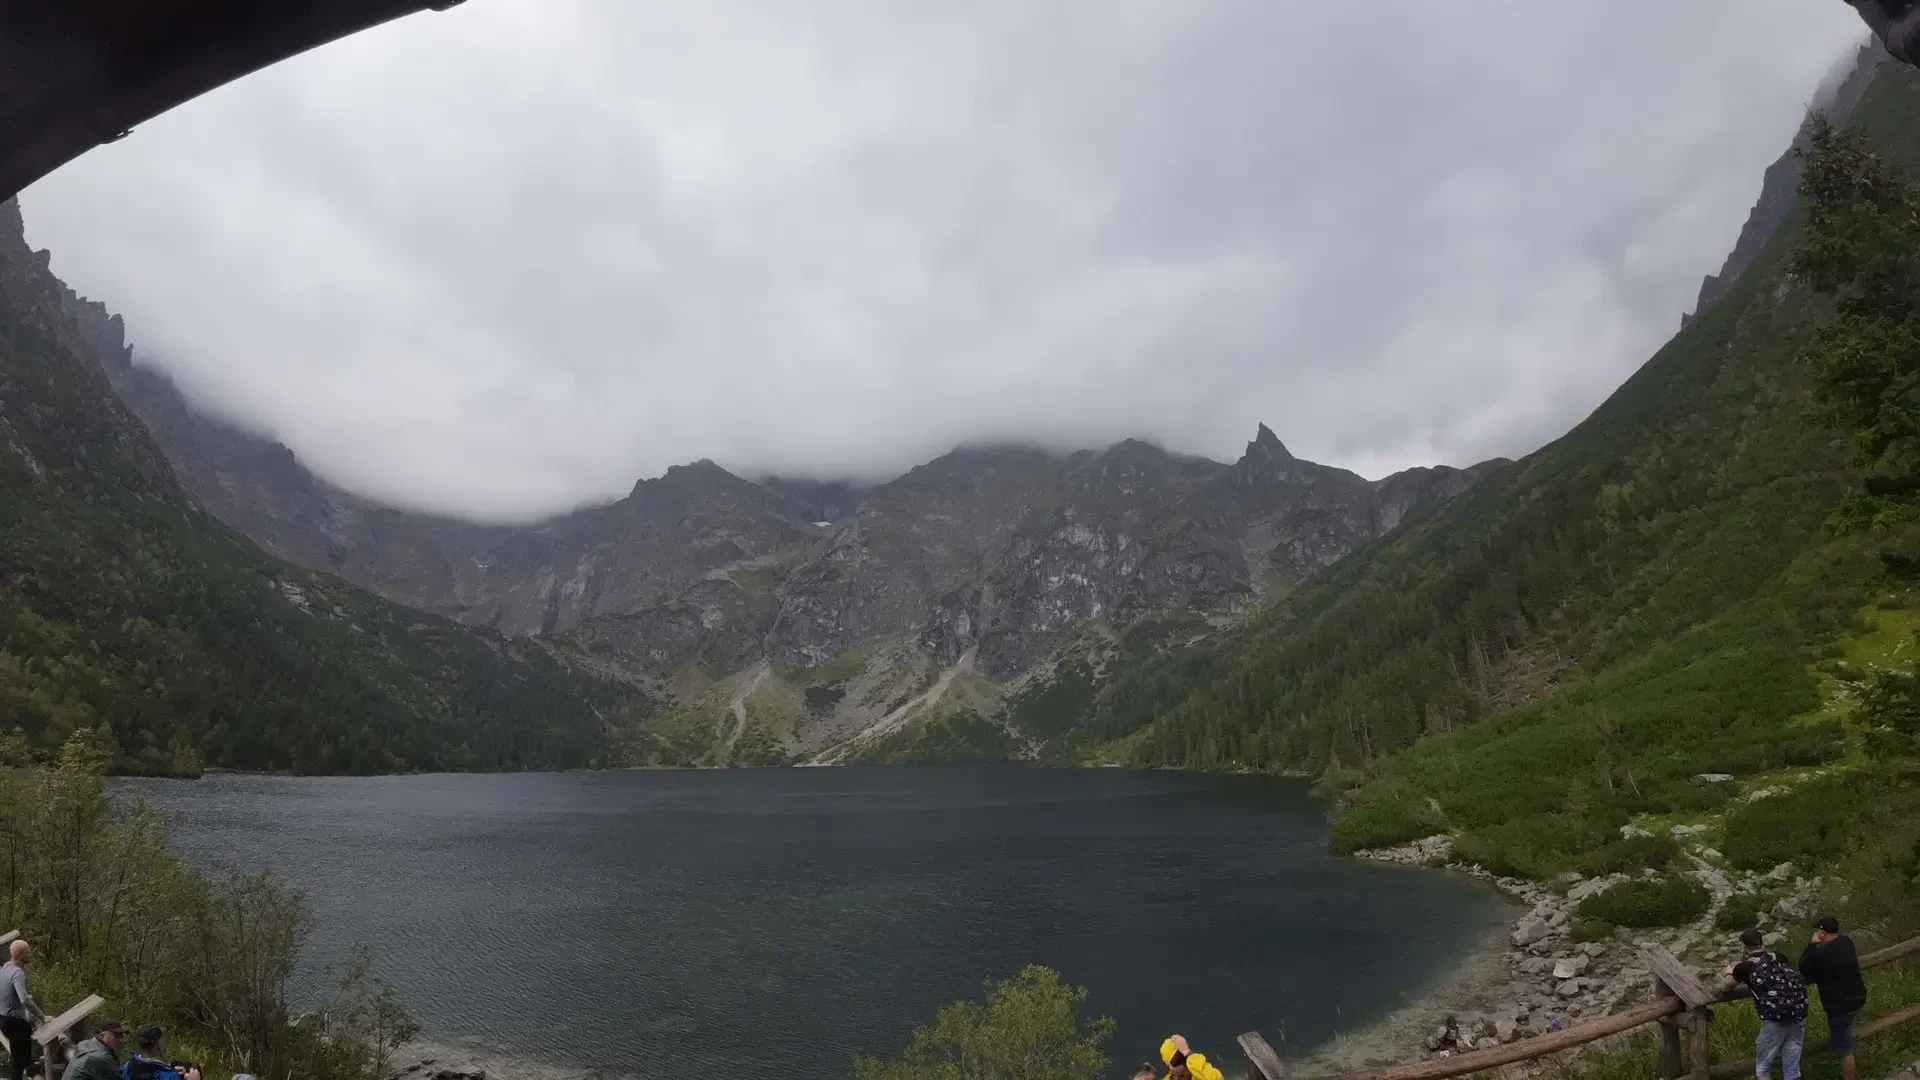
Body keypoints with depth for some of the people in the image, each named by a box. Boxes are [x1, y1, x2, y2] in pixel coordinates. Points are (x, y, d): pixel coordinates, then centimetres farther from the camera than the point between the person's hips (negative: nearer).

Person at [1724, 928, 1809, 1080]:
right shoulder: (1780, 958, 13)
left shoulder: (1744, 967, 1)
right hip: (1799, 1015, 5)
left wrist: (1729, 973, 39)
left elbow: (1727, 987, 19)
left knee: (1763, 1067, 12)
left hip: (1775, 1018, -5)